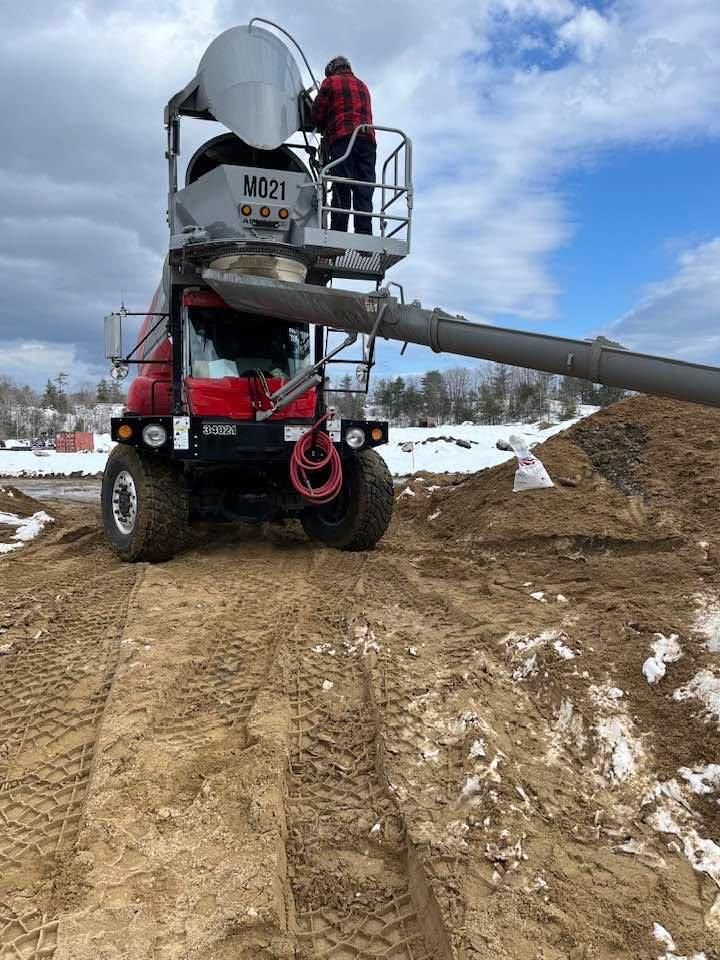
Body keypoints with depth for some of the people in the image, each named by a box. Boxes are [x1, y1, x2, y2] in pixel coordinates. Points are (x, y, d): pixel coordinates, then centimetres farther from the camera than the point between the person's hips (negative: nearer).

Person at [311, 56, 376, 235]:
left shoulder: (331, 82, 14)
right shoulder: (362, 86, 31)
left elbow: (317, 114, 10)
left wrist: (325, 131, 29)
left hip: (342, 138, -4)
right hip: (368, 139, 4)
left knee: (341, 190, -13)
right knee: (364, 190, -4)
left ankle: (338, 232, -21)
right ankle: (364, 233, -14)